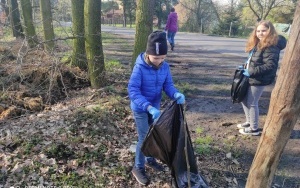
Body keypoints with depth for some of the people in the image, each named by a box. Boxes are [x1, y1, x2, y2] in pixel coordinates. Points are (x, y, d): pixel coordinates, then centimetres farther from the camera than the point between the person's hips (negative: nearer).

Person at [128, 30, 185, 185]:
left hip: (155, 107, 6)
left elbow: (168, 85, -6)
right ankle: (138, 168, 21)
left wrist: (176, 94, -29)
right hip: (140, 109, -6)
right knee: (144, 138, 0)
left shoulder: (165, 66, -10)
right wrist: (149, 107, -42)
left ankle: (150, 160, 43)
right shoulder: (139, 68, -27)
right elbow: (132, 90, -31)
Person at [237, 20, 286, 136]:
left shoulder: (271, 46, -20)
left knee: (252, 103, 1)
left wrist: (251, 72, -25)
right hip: (251, 78, 10)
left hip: (259, 80, -10)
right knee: (244, 100, 19)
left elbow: (270, 65, -27)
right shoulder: (258, 44, 11)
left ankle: (254, 129, 18)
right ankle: (249, 122, 36)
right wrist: (246, 67, 6)